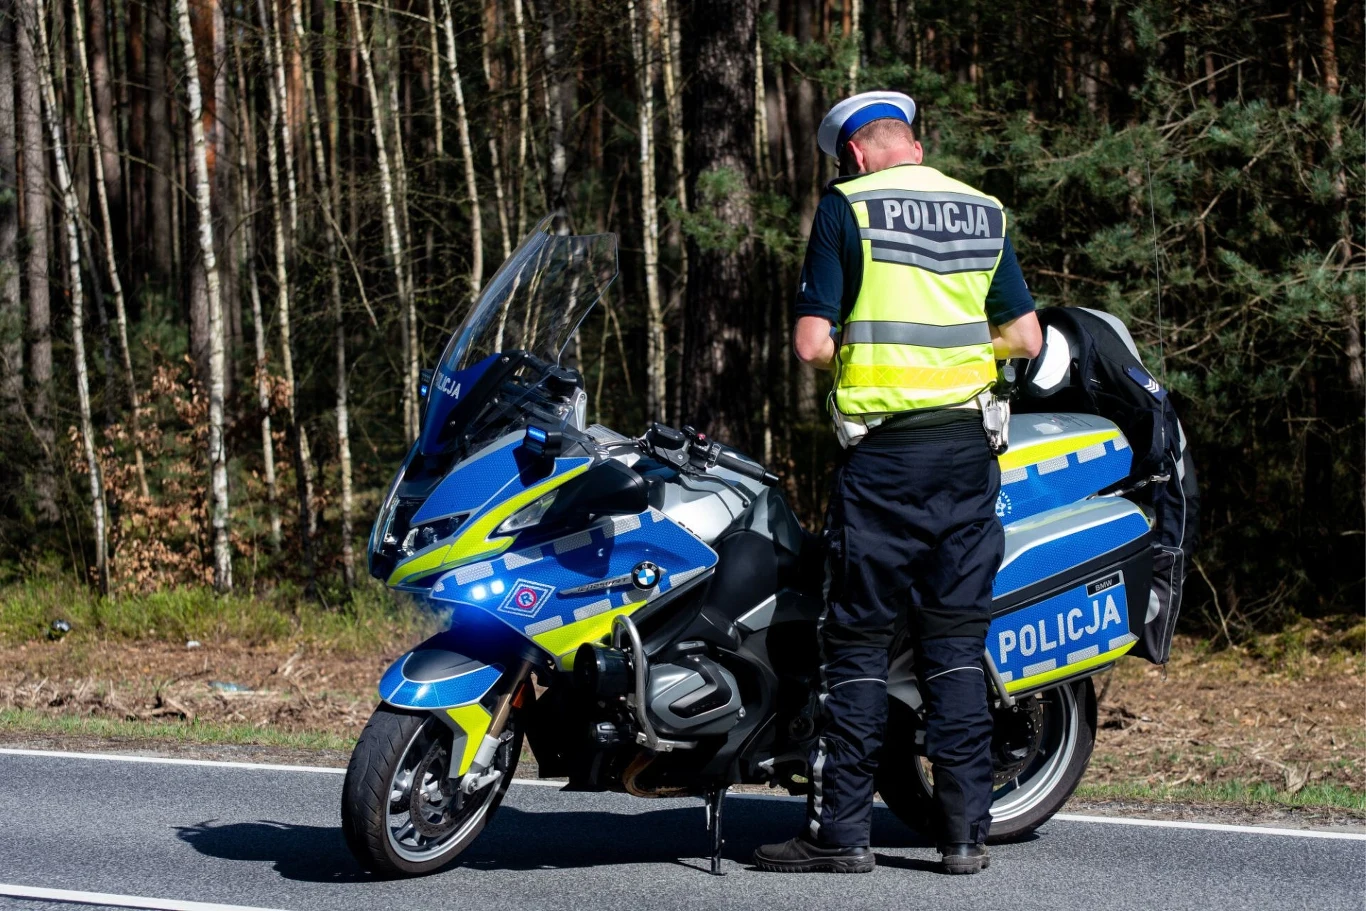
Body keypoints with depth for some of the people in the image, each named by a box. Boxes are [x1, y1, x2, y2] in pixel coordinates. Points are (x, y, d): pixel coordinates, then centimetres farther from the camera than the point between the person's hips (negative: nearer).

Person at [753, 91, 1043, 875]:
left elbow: (813, 343, -9)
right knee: (956, 638, 7)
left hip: (884, 449, -4)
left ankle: (842, 830, 3)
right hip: (967, 445, 4)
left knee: (859, 638, 1)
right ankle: (967, 830, 5)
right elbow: (1026, 339, 11)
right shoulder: (984, 212, 9)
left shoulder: (848, 207, -4)